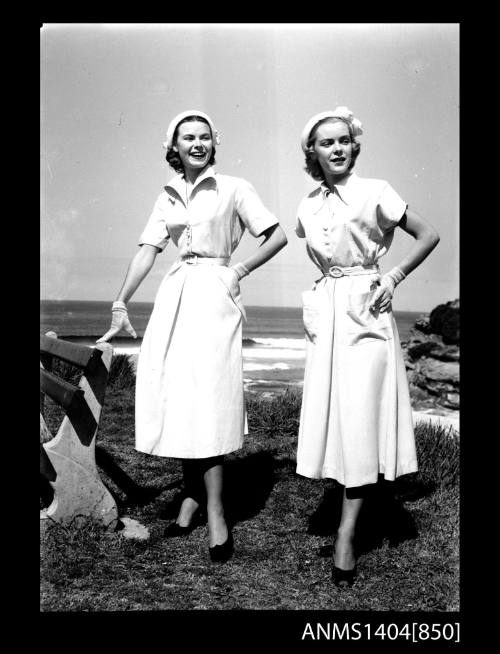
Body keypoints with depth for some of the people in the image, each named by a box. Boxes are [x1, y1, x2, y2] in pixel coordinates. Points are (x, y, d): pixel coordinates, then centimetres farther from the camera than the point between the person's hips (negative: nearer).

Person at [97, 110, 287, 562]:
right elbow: (147, 252, 11)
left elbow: (278, 236, 0)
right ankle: (193, 496, 20)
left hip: (213, 295, -5)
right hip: (175, 295, 5)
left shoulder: (233, 189, 0)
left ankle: (216, 514, -1)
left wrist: (240, 271, -2)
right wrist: (121, 306, 5)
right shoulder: (168, 197, 14)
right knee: (174, 397, 5)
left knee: (206, 400, -9)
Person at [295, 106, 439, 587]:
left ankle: (347, 532, 1)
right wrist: (326, 288, 11)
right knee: (328, 414, 5)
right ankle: (345, 520, 22)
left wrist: (393, 277, -8)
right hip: (325, 314, 5)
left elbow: (429, 235, 1)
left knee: (360, 416, -6)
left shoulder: (374, 192, -4)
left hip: (365, 312, -4)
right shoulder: (308, 208, 9)